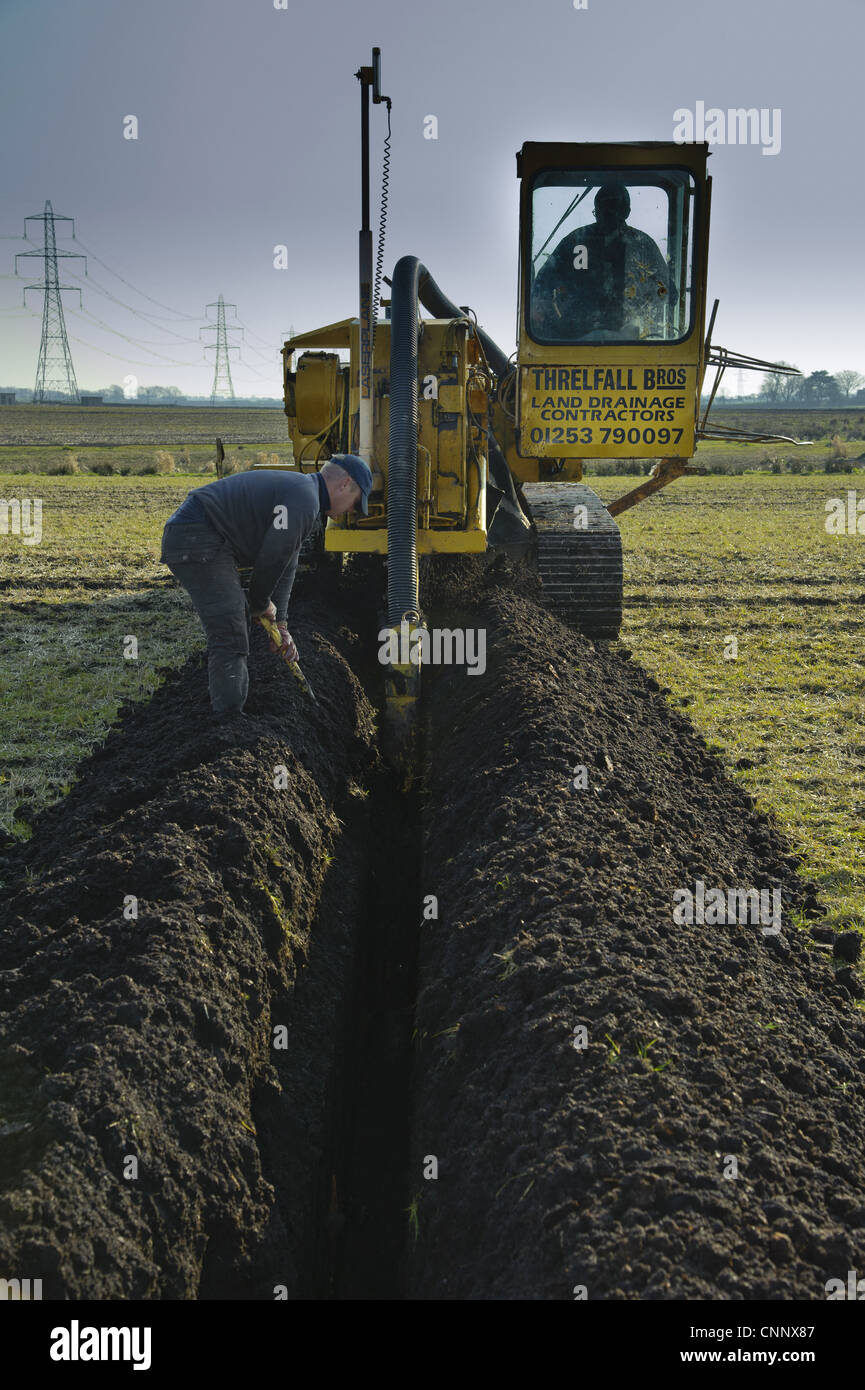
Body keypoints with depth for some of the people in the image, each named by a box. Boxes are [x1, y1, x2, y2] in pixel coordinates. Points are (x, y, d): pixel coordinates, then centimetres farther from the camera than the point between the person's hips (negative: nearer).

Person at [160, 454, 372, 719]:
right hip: (196, 540, -11)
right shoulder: (303, 498, -15)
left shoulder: (303, 493, 20)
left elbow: (286, 566, 20)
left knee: (236, 626, 21)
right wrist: (260, 605, 4)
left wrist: (279, 624, 16)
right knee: (229, 634, -14)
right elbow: (272, 558, -13)